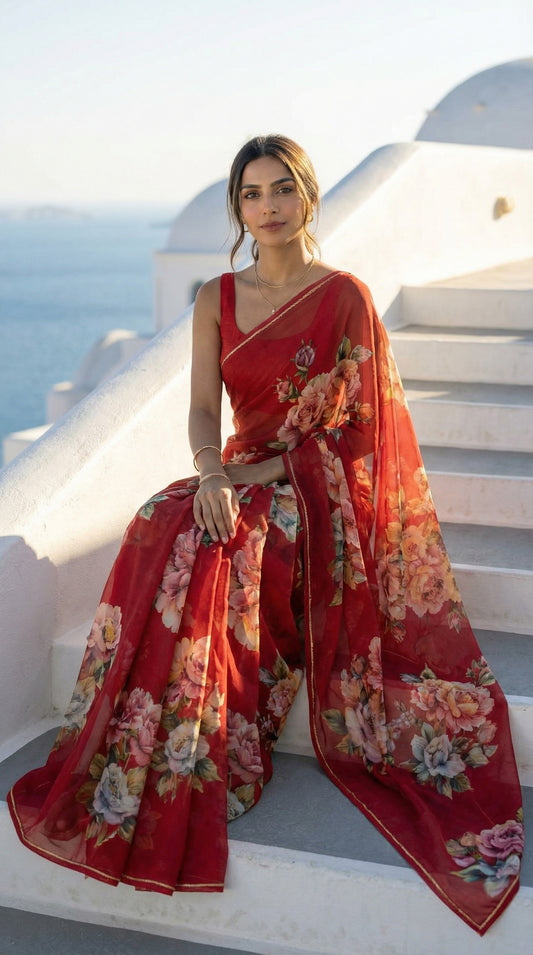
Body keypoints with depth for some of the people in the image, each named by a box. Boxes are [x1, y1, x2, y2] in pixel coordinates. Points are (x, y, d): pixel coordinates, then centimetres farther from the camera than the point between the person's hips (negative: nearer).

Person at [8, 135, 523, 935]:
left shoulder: (344, 297, -3)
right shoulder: (217, 301, 9)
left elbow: (346, 426, -6)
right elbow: (203, 407, -2)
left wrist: (269, 469, -16)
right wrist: (210, 475, -23)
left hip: (317, 487, -4)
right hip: (238, 478, 4)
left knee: (212, 555, -33)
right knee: (163, 532, -29)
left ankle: (205, 771, -23)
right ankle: (150, 778, -22)